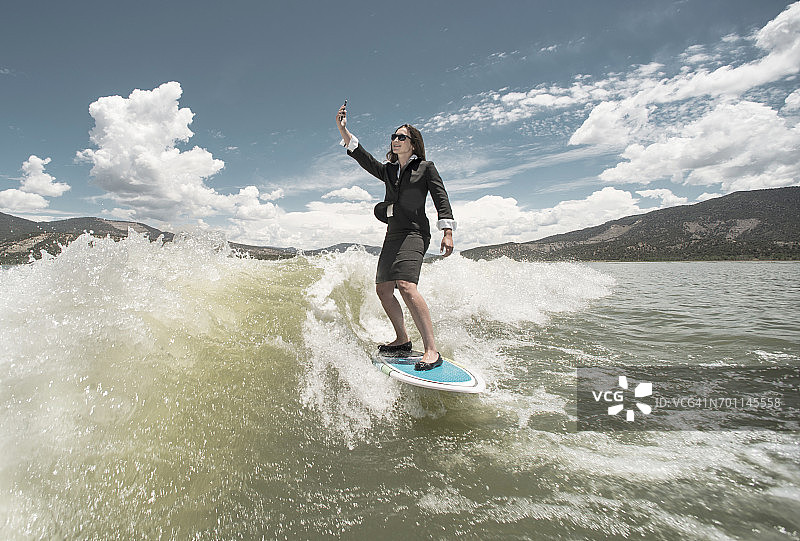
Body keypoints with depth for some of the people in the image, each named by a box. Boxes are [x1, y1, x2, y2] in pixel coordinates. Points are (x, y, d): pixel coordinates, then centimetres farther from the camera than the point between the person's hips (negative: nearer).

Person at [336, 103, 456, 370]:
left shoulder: (426, 167, 6)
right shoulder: (388, 170, 19)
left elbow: (441, 199, -1)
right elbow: (362, 156, 8)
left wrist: (447, 232, -12)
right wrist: (342, 129, -3)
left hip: (415, 232, -7)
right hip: (393, 235, 7)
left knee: (405, 285, -26)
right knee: (383, 289, 4)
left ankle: (432, 350, -26)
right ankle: (402, 340, 20)